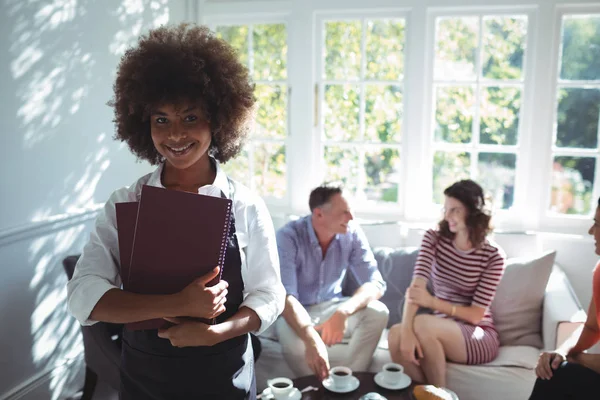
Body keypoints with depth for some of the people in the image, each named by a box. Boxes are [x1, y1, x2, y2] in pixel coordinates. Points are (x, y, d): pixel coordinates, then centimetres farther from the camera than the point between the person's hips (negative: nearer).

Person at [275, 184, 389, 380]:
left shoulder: (352, 233, -12)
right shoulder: (288, 236, -23)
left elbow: (375, 283, -18)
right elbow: (285, 296, -33)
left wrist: (343, 312, -39)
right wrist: (311, 339, -52)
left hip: (331, 307, 3)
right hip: (297, 311, -3)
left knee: (377, 312, -23)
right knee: (294, 343, -35)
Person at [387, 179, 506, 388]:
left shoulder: (493, 256, -9)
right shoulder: (434, 238, -2)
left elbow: (476, 315, -12)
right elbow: (416, 287, -17)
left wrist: (432, 302, -27)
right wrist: (407, 331, -33)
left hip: (479, 337, -3)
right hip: (440, 328, 3)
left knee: (421, 323, -33)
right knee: (396, 333, -30)